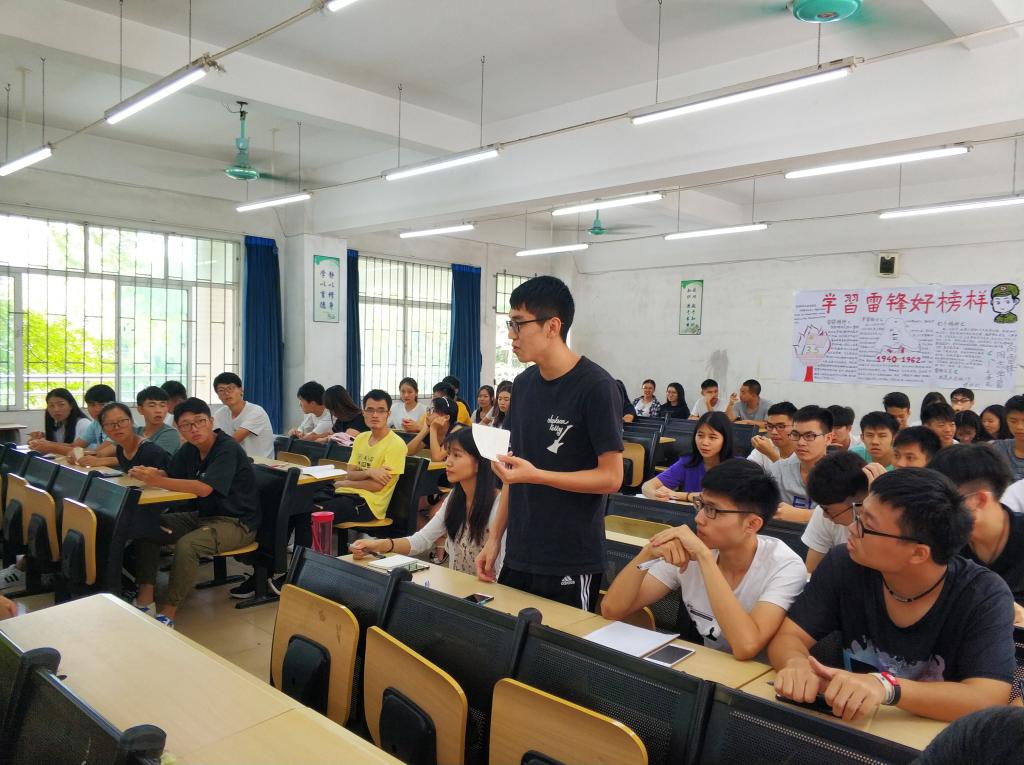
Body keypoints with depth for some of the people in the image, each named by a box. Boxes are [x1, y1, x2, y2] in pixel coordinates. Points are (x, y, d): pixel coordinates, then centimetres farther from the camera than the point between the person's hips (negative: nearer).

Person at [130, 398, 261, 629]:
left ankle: (168, 614, -17)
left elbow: (204, 488, -30)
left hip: (237, 523, -9)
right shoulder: (190, 449, 6)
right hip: (203, 515, 9)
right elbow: (169, 474, 6)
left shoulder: (228, 449, -20)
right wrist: (150, 473, -17)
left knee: (186, 545, -31)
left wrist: (157, 481, -30)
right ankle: (145, 599, -3)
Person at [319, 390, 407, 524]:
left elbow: (377, 485, -12)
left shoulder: (396, 444, -8)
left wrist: (342, 483, 0)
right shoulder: (360, 438, 15)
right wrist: (368, 472, -14)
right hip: (346, 494, 7)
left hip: (368, 503, -6)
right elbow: (350, 475, 8)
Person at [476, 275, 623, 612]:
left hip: (572, 565, -6)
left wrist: (536, 475, -23)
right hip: (518, 557, 6)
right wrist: (494, 538, 9)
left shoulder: (596, 387, -14)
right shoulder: (523, 384, 6)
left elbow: (611, 477, -14)